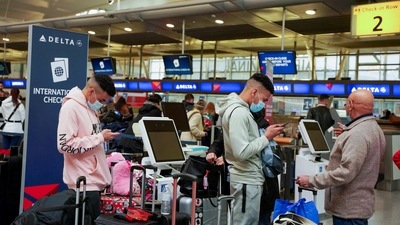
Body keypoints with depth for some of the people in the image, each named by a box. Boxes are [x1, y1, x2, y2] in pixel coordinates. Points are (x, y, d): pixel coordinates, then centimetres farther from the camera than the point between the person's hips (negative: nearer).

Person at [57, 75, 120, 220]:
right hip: (84, 182, -9)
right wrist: (100, 138, -18)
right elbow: (65, 145, -23)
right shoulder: (71, 107, -14)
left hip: (94, 179, 9)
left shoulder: (89, 107, 14)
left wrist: (105, 137, 7)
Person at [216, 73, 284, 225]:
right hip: (247, 180, -10)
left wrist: (265, 134, 7)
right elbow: (242, 152, -26)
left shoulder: (239, 109, 13)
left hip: (248, 178, 10)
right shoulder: (239, 112, -20)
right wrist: (267, 137, -15)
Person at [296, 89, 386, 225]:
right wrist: (347, 134, 20)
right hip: (356, 205, 10)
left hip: (349, 208, -10)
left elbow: (346, 173, -30)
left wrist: (311, 181, -23)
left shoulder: (358, 133, -25)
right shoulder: (374, 128, 9)